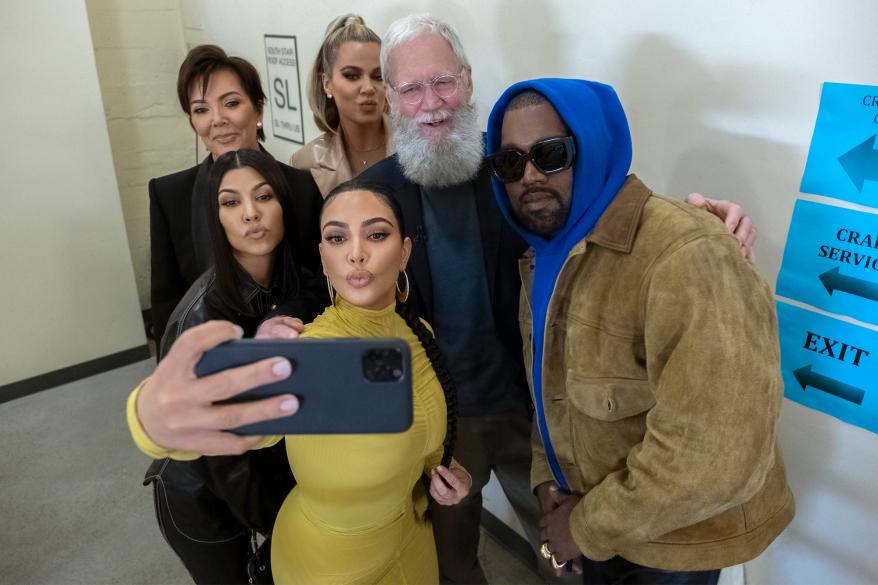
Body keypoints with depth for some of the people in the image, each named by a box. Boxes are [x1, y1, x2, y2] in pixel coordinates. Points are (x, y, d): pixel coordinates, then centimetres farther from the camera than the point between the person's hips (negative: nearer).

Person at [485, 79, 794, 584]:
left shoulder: (687, 258, -30)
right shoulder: (547, 255, -1)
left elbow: (715, 454, -34)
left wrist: (588, 528, -21)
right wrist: (547, 476, -2)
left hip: (675, 538, -6)